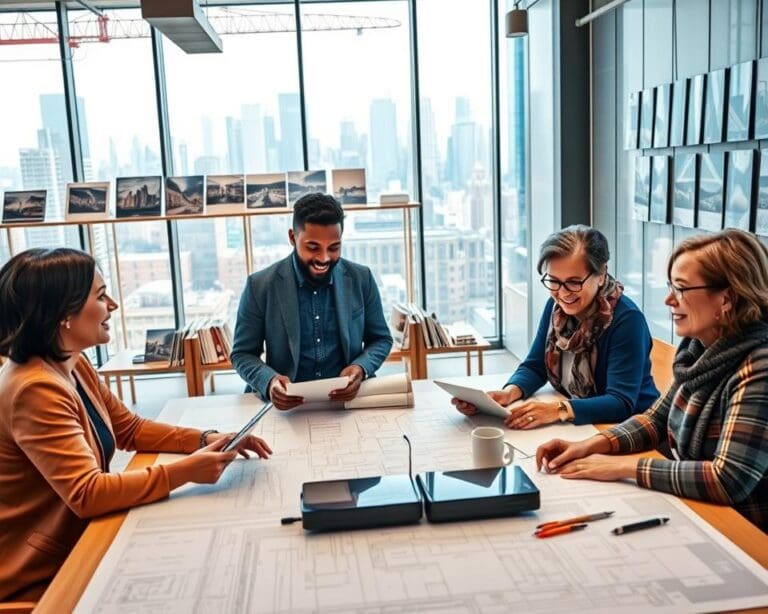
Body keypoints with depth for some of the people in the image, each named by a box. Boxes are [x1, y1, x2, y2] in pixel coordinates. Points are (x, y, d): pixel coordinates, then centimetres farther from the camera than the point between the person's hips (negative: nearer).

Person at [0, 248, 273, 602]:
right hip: (38, 579, -8)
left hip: (76, 544, 8)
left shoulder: (72, 365, 3)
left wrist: (206, 440, -4)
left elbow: (130, 429, 9)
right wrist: (184, 472, -30)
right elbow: (85, 494, -31)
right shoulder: (35, 389, -27)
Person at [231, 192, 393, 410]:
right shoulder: (260, 286, -5)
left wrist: (361, 368, -11)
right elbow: (242, 354, 3)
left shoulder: (361, 279, 1)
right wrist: (268, 381, -18)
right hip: (288, 405, 0)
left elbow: (381, 339, 11)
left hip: (349, 400, 0)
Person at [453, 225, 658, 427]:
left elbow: (621, 403, -24)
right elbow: (535, 367, 5)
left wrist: (560, 410, -39)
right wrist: (509, 393, -17)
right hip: (573, 428, 5)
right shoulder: (556, 306, 1)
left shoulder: (626, 319, -19)